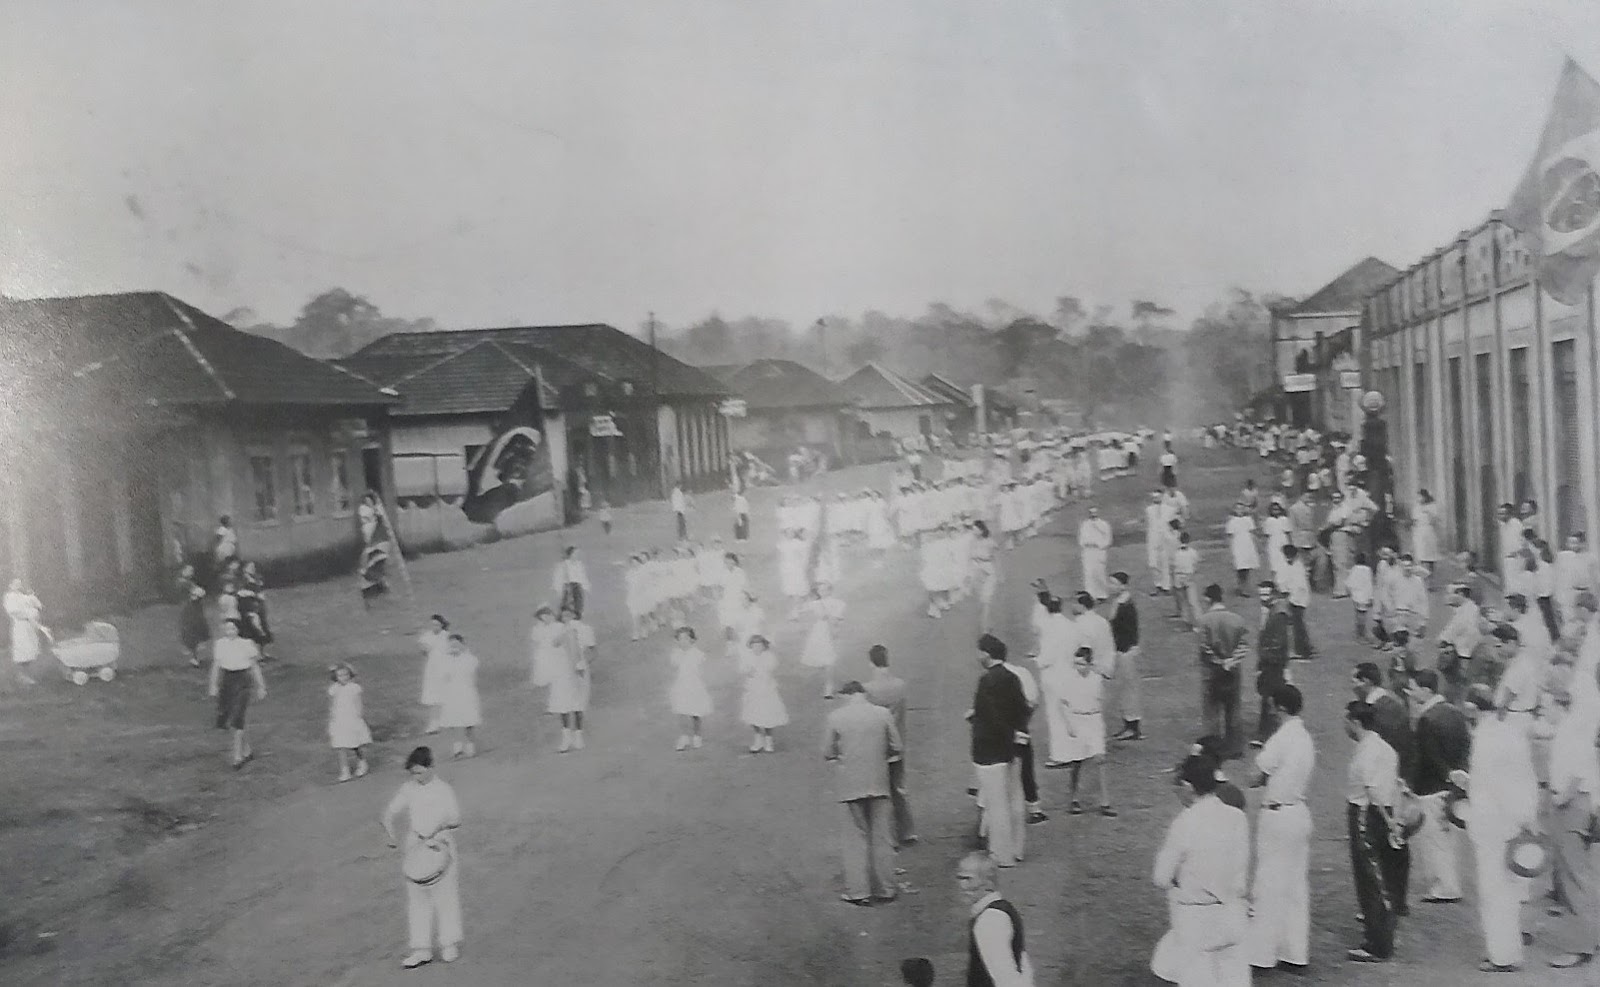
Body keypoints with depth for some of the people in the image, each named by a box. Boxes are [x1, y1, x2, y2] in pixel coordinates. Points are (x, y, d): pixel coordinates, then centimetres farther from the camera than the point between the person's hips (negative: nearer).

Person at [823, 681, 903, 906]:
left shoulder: (836, 717, -6)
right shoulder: (883, 713, -3)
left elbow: (827, 753, -2)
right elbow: (895, 748, 2)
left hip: (851, 786, -1)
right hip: (879, 784, 2)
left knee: (855, 838, 9)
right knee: (882, 837, 12)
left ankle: (858, 891, 7)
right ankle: (885, 889, 19)